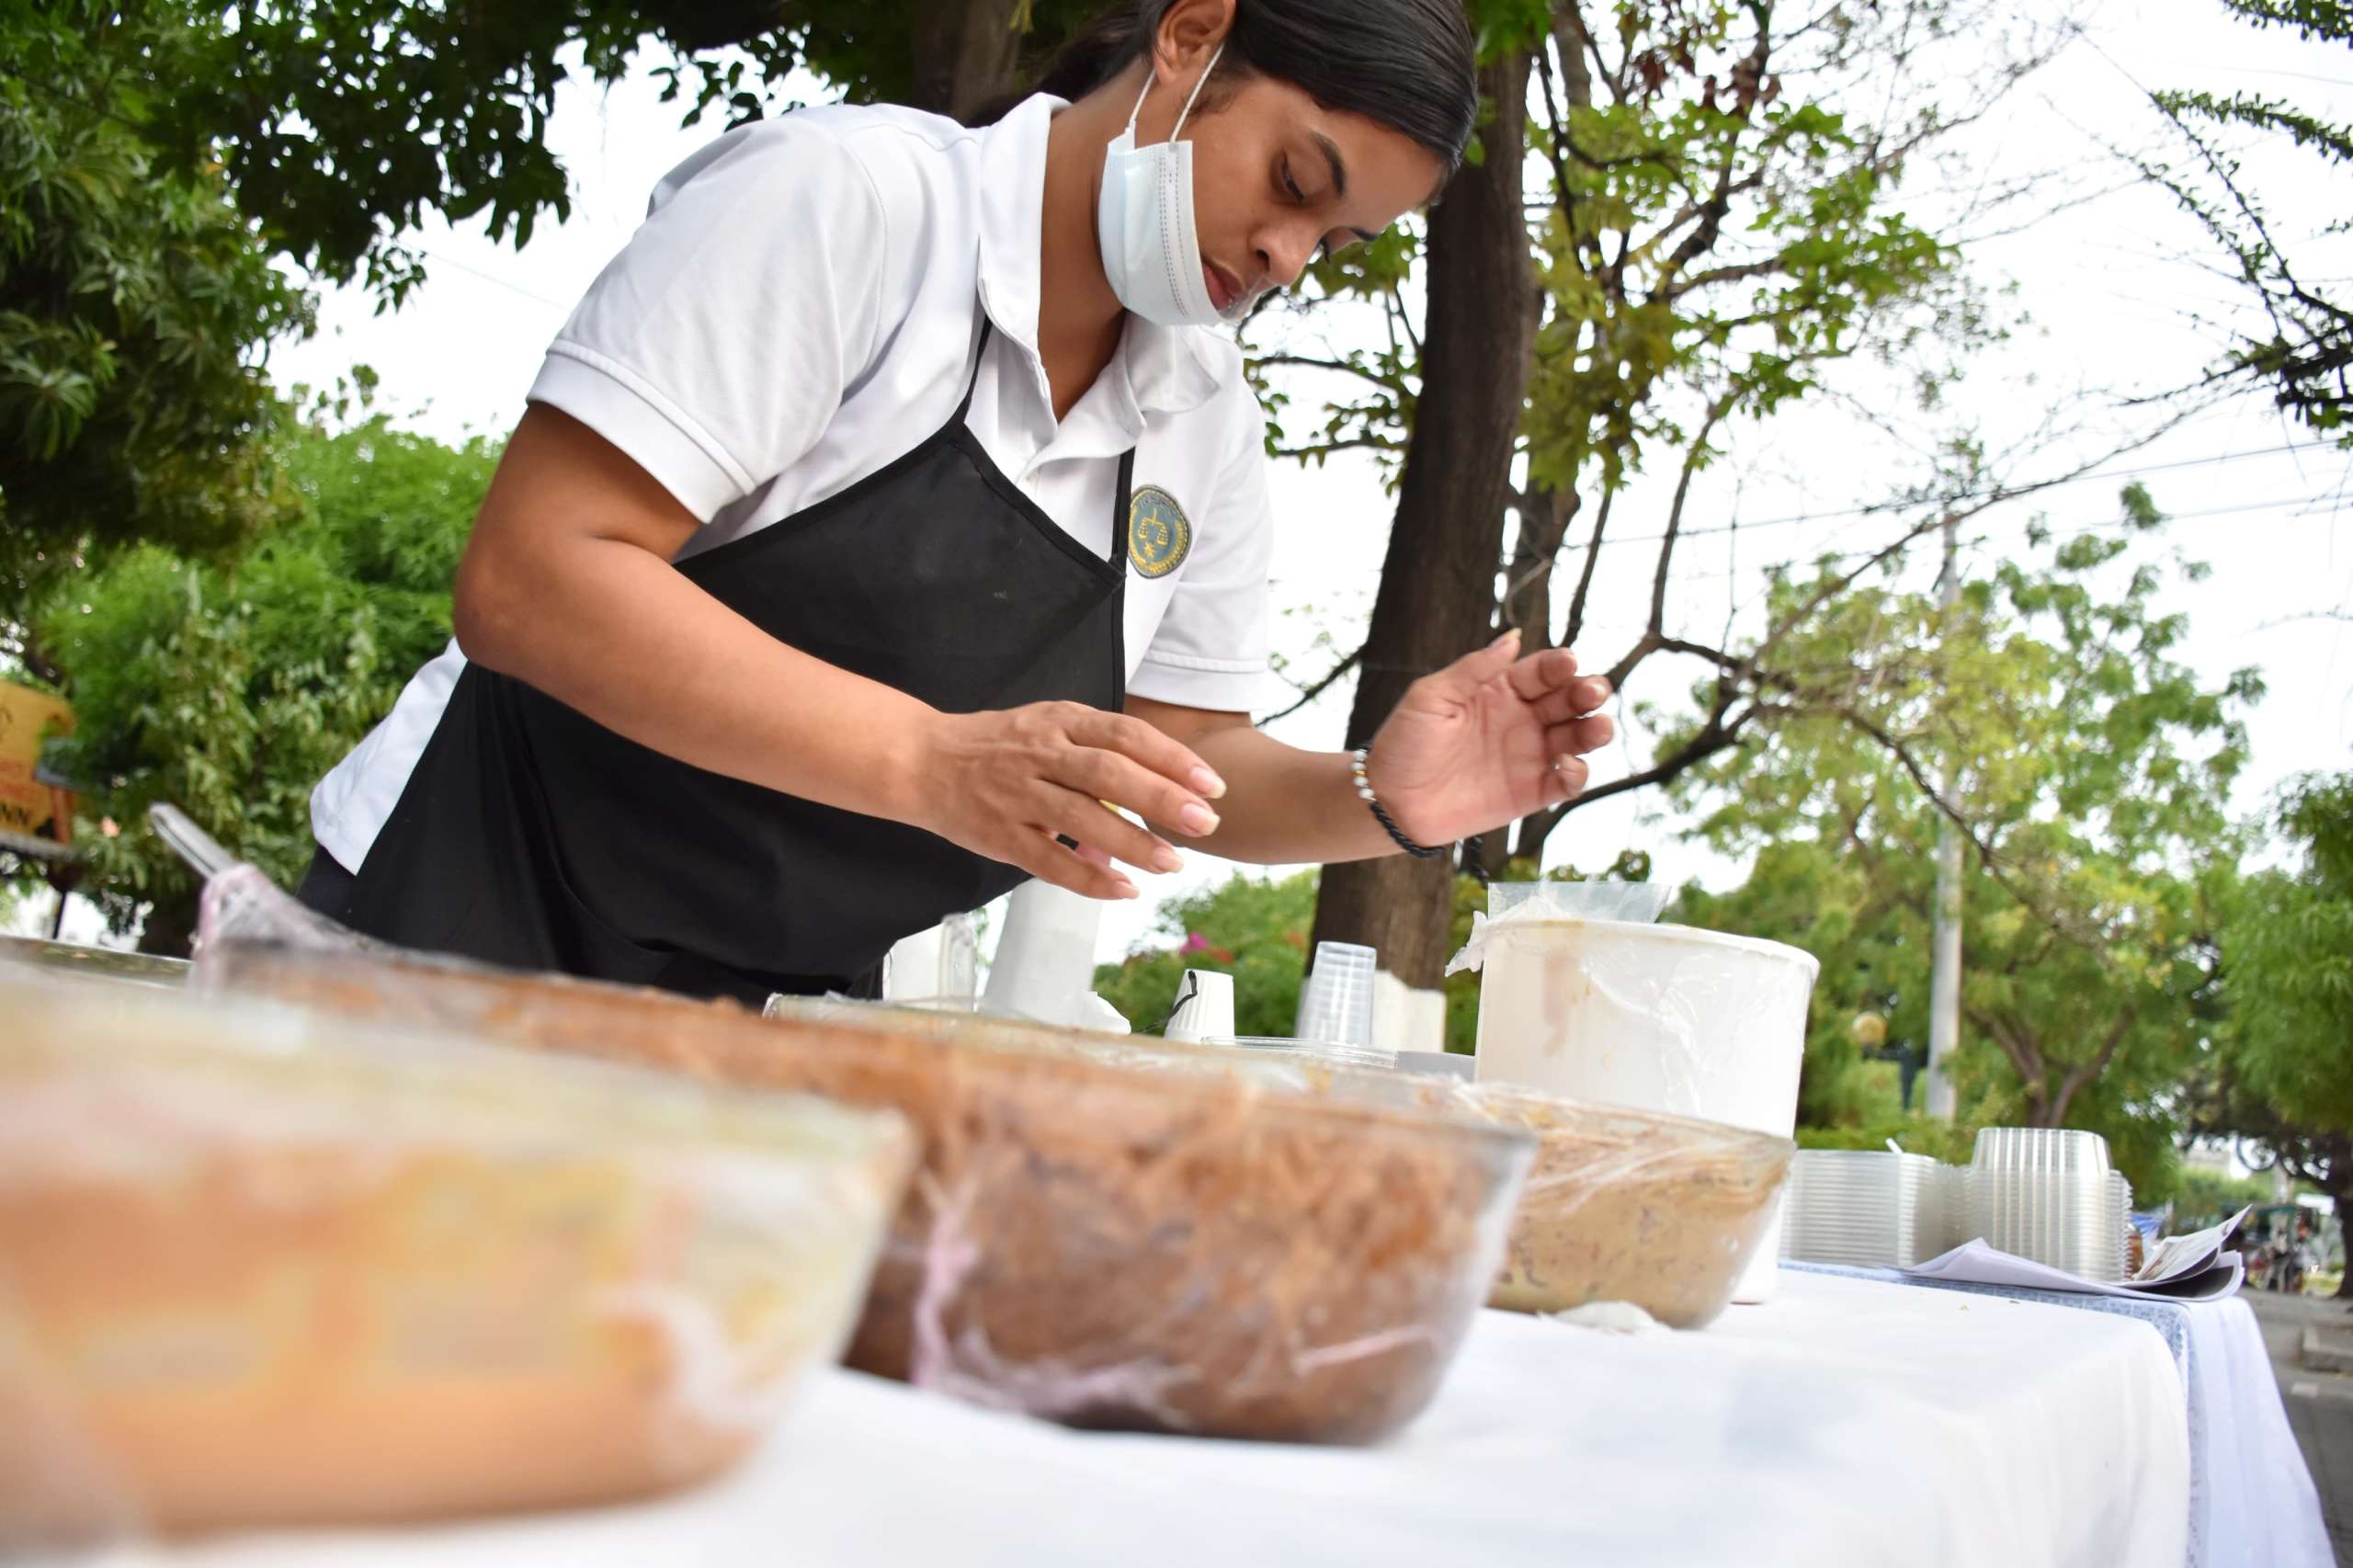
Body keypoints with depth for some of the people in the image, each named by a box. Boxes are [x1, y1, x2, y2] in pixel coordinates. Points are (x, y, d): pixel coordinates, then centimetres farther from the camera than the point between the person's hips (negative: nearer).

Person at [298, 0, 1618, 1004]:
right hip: (478, 924, -5)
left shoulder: (1210, 421, 5)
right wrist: (931, 761, -33)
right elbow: (524, 579, -23)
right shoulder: (852, 192, -16)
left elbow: (1187, 759, 8)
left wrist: (1379, 798, -13)